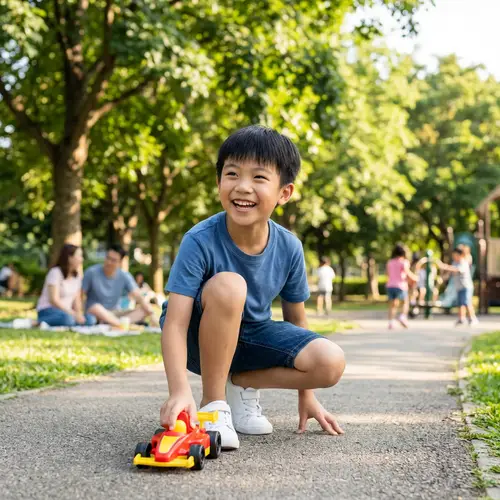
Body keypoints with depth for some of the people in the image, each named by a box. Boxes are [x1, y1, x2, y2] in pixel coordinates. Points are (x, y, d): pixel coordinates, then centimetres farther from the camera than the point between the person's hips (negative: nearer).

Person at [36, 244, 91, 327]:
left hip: (66, 312, 7)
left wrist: (79, 314, -13)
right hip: (48, 310, -7)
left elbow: (77, 300, 9)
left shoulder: (77, 276, 12)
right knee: (68, 319, -40)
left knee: (90, 320, -22)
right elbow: (54, 300, -17)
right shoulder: (55, 272, -9)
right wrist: (73, 314, -23)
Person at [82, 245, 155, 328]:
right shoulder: (92, 272, -10)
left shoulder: (125, 277, -2)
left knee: (145, 310, -17)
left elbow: (138, 297, -8)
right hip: (94, 314, -3)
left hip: (115, 313, 3)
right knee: (96, 307, -38)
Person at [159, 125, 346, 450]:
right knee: (229, 285, -37)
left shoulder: (289, 247, -14)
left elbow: (296, 317, 0)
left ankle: (242, 383, 5)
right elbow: (175, 323, -32)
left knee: (331, 363, -20)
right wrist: (180, 391, -49)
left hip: (253, 333, 4)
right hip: (202, 337, -4)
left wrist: (306, 396, 5)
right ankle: (214, 402, -18)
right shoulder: (200, 241, -27)